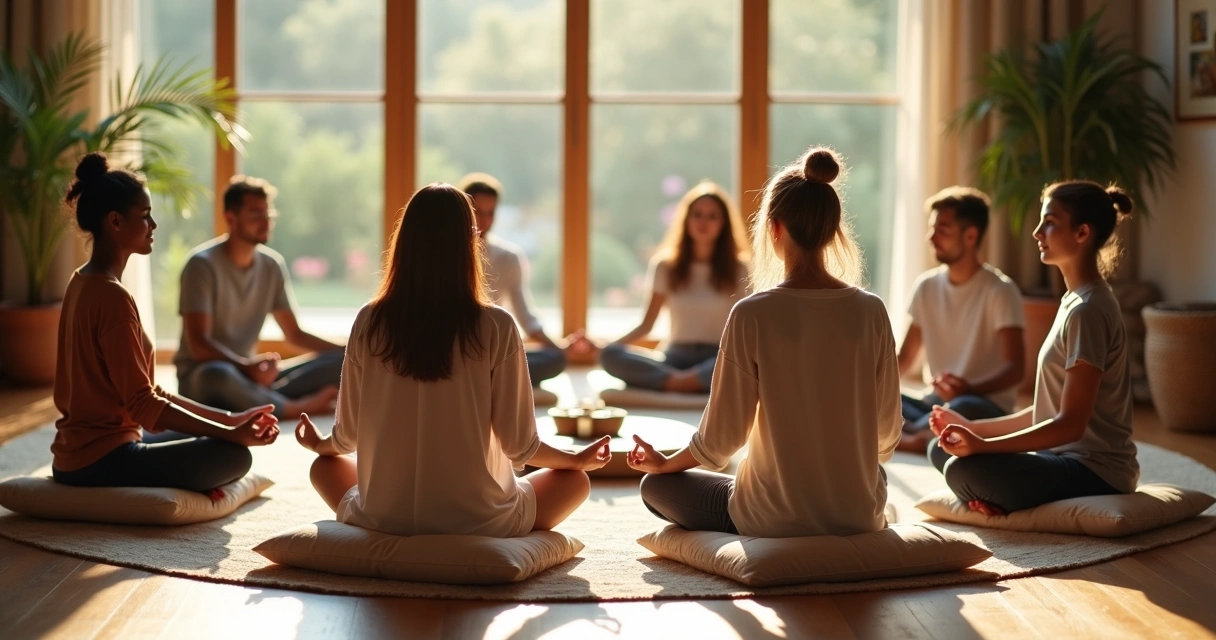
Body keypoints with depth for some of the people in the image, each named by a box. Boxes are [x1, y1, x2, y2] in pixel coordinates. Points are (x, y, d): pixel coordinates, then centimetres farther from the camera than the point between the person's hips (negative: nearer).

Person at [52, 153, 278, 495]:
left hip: (77, 454, 10)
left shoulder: (84, 283, 11)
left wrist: (229, 420, 9)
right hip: (101, 461, -10)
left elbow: (143, 391, 13)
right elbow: (144, 405, -21)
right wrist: (230, 433, -20)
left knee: (201, 435, 25)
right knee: (234, 455, -15)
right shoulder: (112, 296, -19)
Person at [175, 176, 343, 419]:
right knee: (218, 375, -43)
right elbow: (198, 344, -22)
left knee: (342, 363, -11)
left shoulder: (272, 265, 5)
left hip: (250, 374, 6)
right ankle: (302, 409, -26)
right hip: (201, 377, -6)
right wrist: (246, 365, -40)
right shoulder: (203, 264, -13)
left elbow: (294, 334, 11)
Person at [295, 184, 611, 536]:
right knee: (575, 479, 24)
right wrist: (577, 458, 13)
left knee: (325, 465, 33)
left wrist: (320, 444, 28)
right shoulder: (496, 328, -12)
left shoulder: (370, 322, -5)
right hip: (476, 522, -1)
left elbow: (347, 436, 4)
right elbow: (519, 445, -8)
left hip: (383, 519, 2)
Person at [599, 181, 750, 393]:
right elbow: (646, 325, 7)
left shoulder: (738, 269, 5)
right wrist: (603, 344, -9)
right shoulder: (666, 266, 8)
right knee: (610, 355, -27)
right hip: (677, 357, 1)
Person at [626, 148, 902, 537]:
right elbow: (887, 435, 0)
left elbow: (721, 437, -12)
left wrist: (665, 463, 9)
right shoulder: (870, 311, -8)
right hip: (859, 516, 5)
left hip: (774, 520, -5)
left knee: (656, 486, 22)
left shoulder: (752, 315, -17)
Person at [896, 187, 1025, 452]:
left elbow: (1015, 369, -17)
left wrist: (970, 390, -36)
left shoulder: (999, 291, -10)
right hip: (935, 404, 6)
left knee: (963, 409, -40)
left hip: (987, 409, -5)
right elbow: (905, 359, 12)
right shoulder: (927, 286, 8)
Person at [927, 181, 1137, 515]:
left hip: (1095, 471, -10)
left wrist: (983, 446, -27)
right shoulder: (1076, 301, 14)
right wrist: (973, 428, 12)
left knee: (963, 471, -28)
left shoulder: (1088, 311, -17)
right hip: (1066, 455, 10)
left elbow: (1070, 424, -22)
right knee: (942, 448, 9)